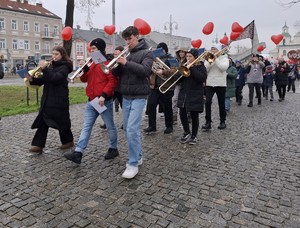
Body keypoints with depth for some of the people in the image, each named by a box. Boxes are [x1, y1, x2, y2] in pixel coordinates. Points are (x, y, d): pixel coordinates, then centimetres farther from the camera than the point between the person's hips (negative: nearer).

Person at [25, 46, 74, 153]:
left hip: (59, 100, -7)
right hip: (48, 99, 7)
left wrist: (44, 69, -25)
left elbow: (55, 78, -23)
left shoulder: (64, 67, -7)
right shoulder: (52, 66, 15)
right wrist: (32, 79, -4)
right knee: (43, 121, 1)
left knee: (62, 121, 5)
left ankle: (68, 141, 23)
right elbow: (43, 80, 12)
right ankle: (38, 145, 3)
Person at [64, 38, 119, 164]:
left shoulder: (108, 63, -8)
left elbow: (113, 81, -16)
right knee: (86, 127, 2)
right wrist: (85, 69, -3)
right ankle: (78, 153, 1)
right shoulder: (92, 64, 16)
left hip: (104, 101, -7)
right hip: (91, 101, 8)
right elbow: (84, 79, 16)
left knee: (110, 126, 8)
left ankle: (113, 149, 24)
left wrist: (103, 95, -23)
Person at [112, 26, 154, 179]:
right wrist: (117, 63, -9)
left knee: (132, 130, -14)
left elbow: (145, 70, -19)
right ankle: (138, 156, 27)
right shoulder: (125, 53, 13)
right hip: (126, 96, 7)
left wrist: (126, 63, -22)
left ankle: (133, 164, -4)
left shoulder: (146, 53, -3)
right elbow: (116, 73, 10)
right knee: (128, 129, 11)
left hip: (138, 96, -7)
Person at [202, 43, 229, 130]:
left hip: (220, 84, -2)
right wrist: (209, 62, -14)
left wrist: (215, 58, -14)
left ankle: (222, 121, 19)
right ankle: (208, 122, -6)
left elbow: (224, 67, -17)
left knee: (221, 103, 6)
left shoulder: (224, 58, 3)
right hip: (209, 84, 2)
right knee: (207, 102, -11)